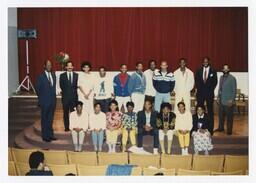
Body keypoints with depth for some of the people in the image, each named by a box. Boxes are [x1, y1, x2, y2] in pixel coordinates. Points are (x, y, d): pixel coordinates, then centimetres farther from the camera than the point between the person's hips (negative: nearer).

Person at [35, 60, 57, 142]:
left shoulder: (53, 75, 9)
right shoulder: (41, 76, -8)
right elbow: (37, 88, -5)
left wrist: (54, 95, 11)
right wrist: (41, 98, -1)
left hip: (52, 101, 5)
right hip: (45, 102, -5)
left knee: (50, 119, 12)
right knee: (44, 119, 3)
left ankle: (50, 135, 21)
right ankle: (45, 136, 10)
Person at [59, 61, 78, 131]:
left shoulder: (76, 75, 7)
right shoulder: (62, 75, 5)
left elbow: (77, 85, 7)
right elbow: (61, 86, 3)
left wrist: (74, 91, -1)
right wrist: (66, 91, 1)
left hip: (74, 96, 0)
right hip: (65, 97, 0)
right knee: (66, 113, 4)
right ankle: (66, 127, 11)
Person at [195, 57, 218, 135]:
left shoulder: (213, 71, 2)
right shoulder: (199, 71, 8)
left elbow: (215, 81, 1)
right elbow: (196, 81, 10)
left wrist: (211, 90, -7)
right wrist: (198, 89, 0)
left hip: (209, 93, -2)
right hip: (200, 93, 2)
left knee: (210, 111, 0)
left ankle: (210, 129, 5)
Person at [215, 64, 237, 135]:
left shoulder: (232, 78, -8)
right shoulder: (221, 77, 11)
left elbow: (234, 90, -9)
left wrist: (232, 100, -14)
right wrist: (218, 97, 11)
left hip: (228, 101, -6)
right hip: (221, 101, 6)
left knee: (229, 116, 3)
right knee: (221, 115, 13)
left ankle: (229, 130, 12)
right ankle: (221, 128, 28)